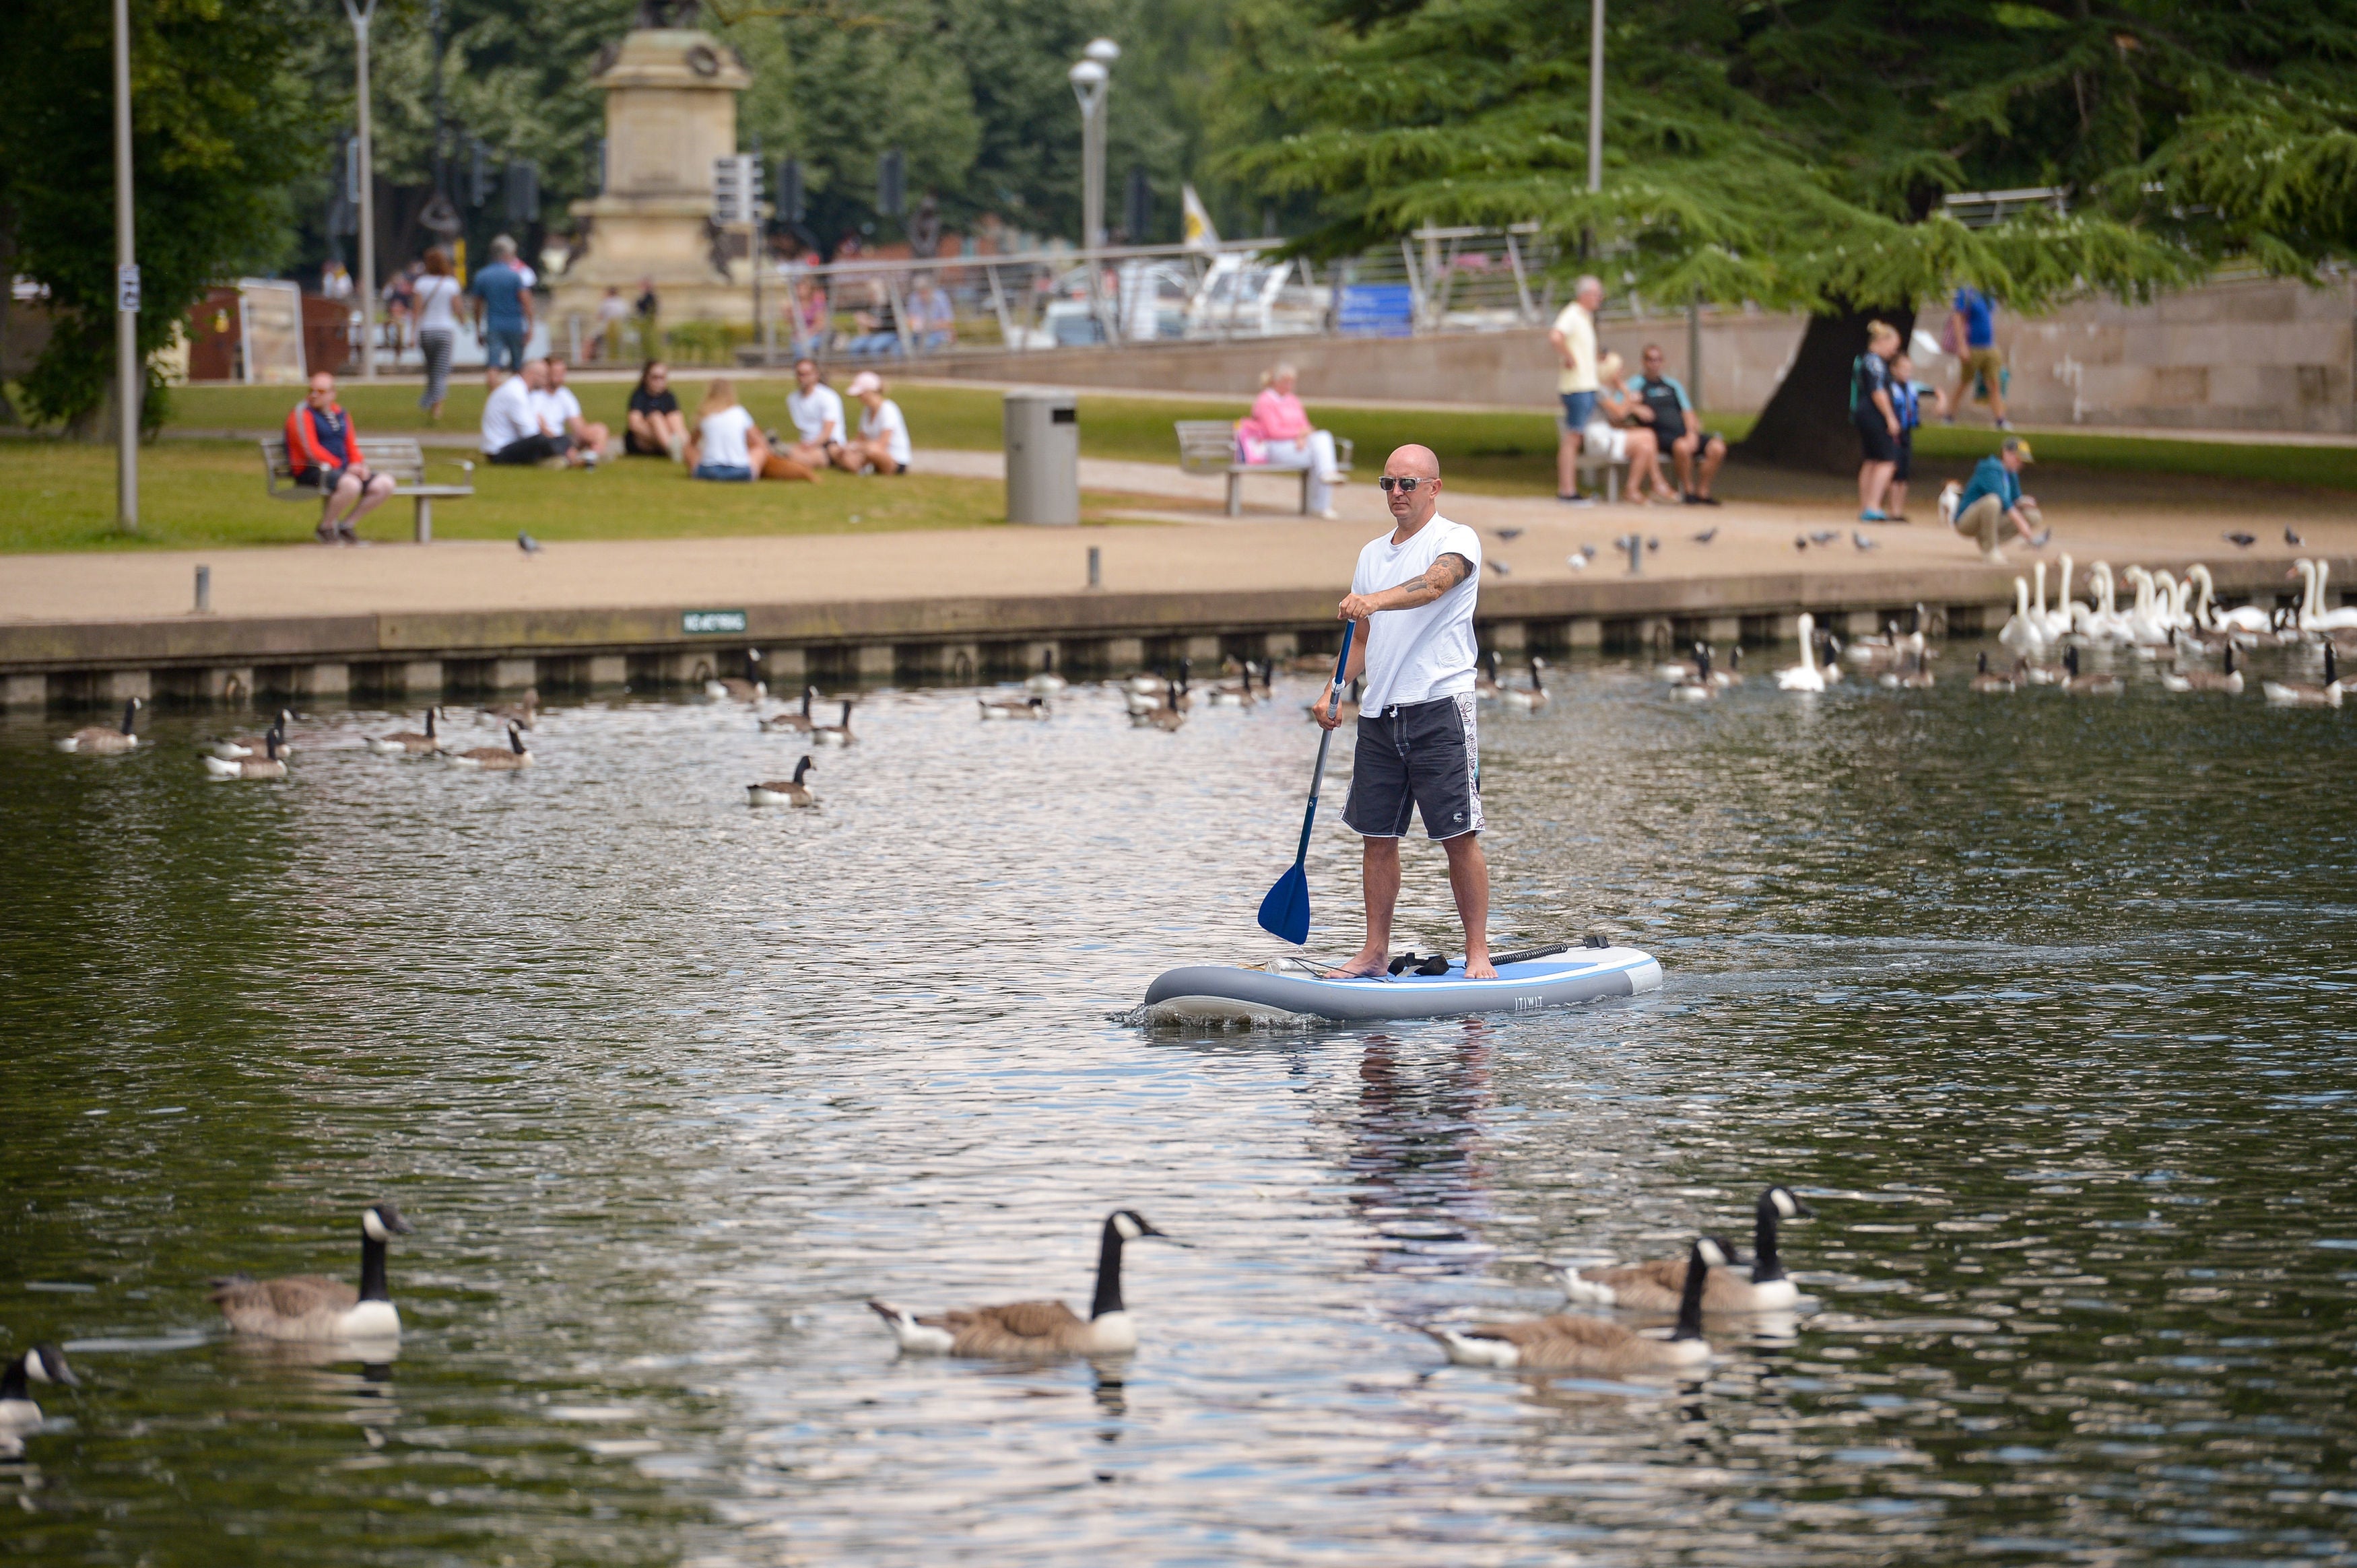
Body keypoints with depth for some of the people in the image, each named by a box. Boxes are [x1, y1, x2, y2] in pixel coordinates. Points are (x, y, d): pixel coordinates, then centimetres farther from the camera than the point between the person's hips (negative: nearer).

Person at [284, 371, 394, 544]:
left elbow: (351, 446, 21)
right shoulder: (302, 414, -4)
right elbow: (311, 450, -13)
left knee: (384, 484, -8)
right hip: (311, 471, -8)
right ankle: (326, 526, -11)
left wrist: (358, 465, -3)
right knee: (351, 484, -35)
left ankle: (347, 525, 1)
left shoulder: (340, 414, 18)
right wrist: (346, 469, -15)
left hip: (341, 470, 8)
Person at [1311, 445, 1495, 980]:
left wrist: (1375, 600, -43)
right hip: (1379, 714, 6)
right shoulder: (1372, 553, 18)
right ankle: (1375, 952, 12)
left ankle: (1478, 952, 0)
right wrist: (1334, 691, 8)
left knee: (1459, 835, -6)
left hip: (1440, 706, -6)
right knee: (1377, 835, 6)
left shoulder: (1455, 540, -3)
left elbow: (1434, 585, -25)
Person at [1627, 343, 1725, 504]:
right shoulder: (1636, 385, 8)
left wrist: (1692, 433, -2)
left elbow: (1687, 411, 16)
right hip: (1661, 435, -5)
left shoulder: (1673, 385, 23)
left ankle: (1703, 492, -10)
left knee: (1717, 447, -18)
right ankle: (1688, 491, -21)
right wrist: (1636, 410, -23)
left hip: (1684, 432, 5)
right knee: (1682, 446, -38)